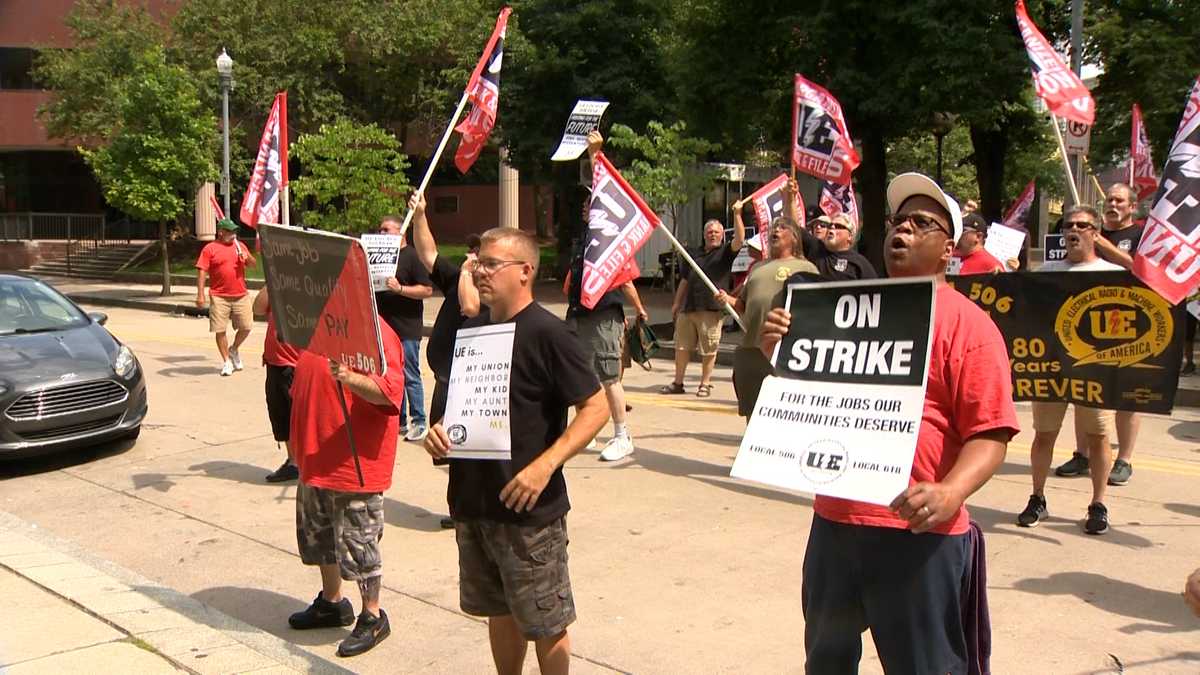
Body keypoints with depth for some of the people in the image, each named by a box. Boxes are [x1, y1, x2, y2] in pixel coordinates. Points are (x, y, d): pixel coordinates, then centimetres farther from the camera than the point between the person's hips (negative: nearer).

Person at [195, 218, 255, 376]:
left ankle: (233, 350, 30)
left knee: (246, 327, 4)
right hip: (219, 297, -4)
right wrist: (200, 295, -13)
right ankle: (226, 361, 12)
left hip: (241, 296, 4)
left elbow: (254, 264, 16)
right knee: (220, 330, -1)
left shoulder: (240, 246, 12)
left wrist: (247, 257, -7)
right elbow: (202, 271, -5)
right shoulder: (210, 249, -1)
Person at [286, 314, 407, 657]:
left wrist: (350, 378, -45)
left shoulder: (375, 333, -18)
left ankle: (372, 618, 17)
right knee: (318, 535, 22)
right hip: (316, 460, 9)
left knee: (357, 543, 1)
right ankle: (331, 603, 40)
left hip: (355, 464, -9)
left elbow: (390, 391, -28)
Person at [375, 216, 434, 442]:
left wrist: (400, 289, -24)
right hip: (385, 327, 8)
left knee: (410, 377, -3)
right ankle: (399, 421, 20)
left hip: (406, 328, -8)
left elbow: (427, 290, -14)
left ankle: (418, 423, 4)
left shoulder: (412, 256, -7)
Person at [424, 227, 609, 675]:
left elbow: (596, 408, -16)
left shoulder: (547, 333, -14)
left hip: (529, 507, -6)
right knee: (498, 611, 19)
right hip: (472, 500, 7)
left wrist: (546, 465, -25)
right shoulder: (471, 329, 7)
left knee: (544, 622, 7)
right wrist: (440, 428, -2)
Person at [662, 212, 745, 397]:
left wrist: (737, 214, -22)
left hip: (711, 309, -5)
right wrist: (676, 303, 19)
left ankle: (705, 384, 11)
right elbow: (685, 281, 25)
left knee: (708, 350, -1)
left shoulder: (725, 252, 5)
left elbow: (740, 239, -15)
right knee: (681, 347, 9)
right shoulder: (696, 256, 20)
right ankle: (678, 383, 18)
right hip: (688, 308, 5)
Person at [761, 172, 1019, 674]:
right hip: (833, 521, 6)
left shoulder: (967, 323, -8)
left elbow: (990, 434, -14)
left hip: (916, 533, -6)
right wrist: (779, 351, 0)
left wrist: (950, 492, -32)